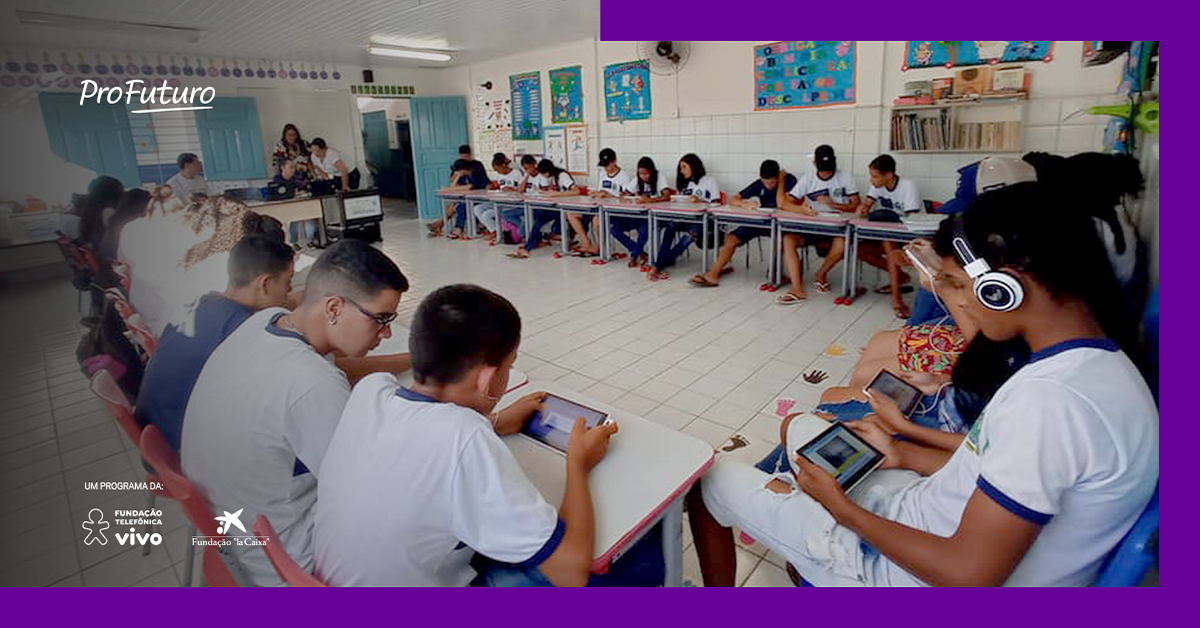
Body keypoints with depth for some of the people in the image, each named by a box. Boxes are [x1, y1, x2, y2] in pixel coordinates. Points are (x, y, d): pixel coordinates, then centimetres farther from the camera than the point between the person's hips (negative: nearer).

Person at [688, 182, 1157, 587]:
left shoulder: (1048, 396, -33)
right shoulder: (1100, 364, -2)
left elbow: (968, 575, -29)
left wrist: (842, 508, -16)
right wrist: (902, 455, 9)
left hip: (918, 572, -9)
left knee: (710, 479, -1)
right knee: (800, 429, 22)